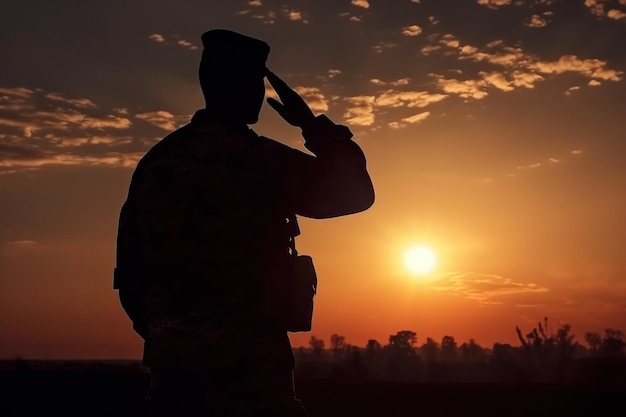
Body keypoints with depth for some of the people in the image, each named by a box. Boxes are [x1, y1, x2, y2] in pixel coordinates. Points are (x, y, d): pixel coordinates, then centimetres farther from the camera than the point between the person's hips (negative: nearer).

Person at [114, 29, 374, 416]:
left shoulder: (154, 161, 7)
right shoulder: (257, 159, -12)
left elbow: (131, 272, 12)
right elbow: (354, 191, -1)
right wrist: (312, 123, 7)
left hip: (172, 369, 6)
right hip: (246, 372, -6)